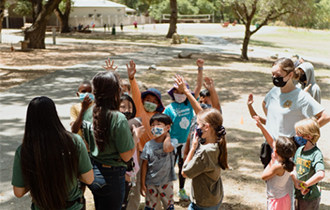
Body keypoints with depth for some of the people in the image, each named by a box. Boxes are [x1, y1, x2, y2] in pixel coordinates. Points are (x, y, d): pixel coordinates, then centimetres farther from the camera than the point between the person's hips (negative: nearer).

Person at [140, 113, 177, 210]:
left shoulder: (172, 142, -5)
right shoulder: (148, 145, -2)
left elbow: (167, 149, -30)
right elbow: (144, 165, 0)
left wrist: (167, 135, -13)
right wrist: (142, 183, -2)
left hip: (166, 181, -1)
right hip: (150, 182, 1)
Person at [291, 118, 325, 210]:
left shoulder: (316, 154, -21)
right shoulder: (299, 150, 2)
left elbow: (320, 174, -34)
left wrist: (305, 185, -23)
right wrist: (295, 180, -11)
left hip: (310, 197, -6)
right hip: (298, 194, 6)